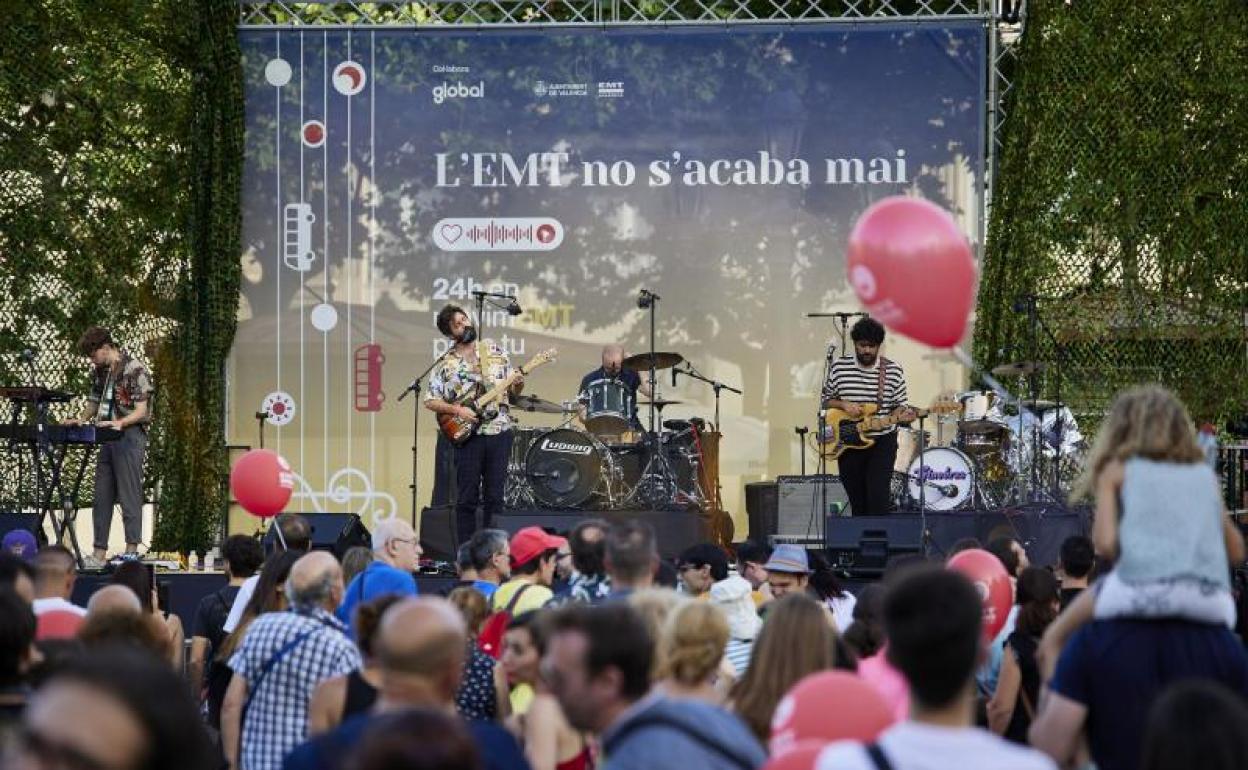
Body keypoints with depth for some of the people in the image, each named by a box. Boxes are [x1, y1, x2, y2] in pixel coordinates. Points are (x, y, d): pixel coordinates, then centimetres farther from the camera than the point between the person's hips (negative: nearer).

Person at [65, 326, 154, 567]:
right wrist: (81, 420, 3)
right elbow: (94, 403, 22)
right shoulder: (99, 372, 13)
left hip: (129, 436, -8)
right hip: (107, 439, 8)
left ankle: (132, 550, -7)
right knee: (102, 497, 6)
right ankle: (99, 553, 9)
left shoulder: (134, 369, -9)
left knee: (129, 495, -8)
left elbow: (141, 411, -12)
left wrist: (119, 422, -28)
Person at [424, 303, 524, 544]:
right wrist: (457, 410, -12)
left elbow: (512, 390, 13)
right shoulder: (446, 364, 1)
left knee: (495, 497, 3)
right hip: (466, 435, -2)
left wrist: (517, 386, -9)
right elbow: (430, 401, 1)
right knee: (467, 499, -1)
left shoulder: (495, 352, 8)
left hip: (499, 431, 2)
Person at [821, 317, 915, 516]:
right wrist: (843, 404, -11)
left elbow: (898, 405, 5)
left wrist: (901, 415, -17)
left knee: (878, 497, -15)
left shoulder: (893, 370, 0)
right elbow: (825, 401, 8)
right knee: (857, 502, 5)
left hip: (882, 442, -1)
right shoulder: (838, 367, 0)